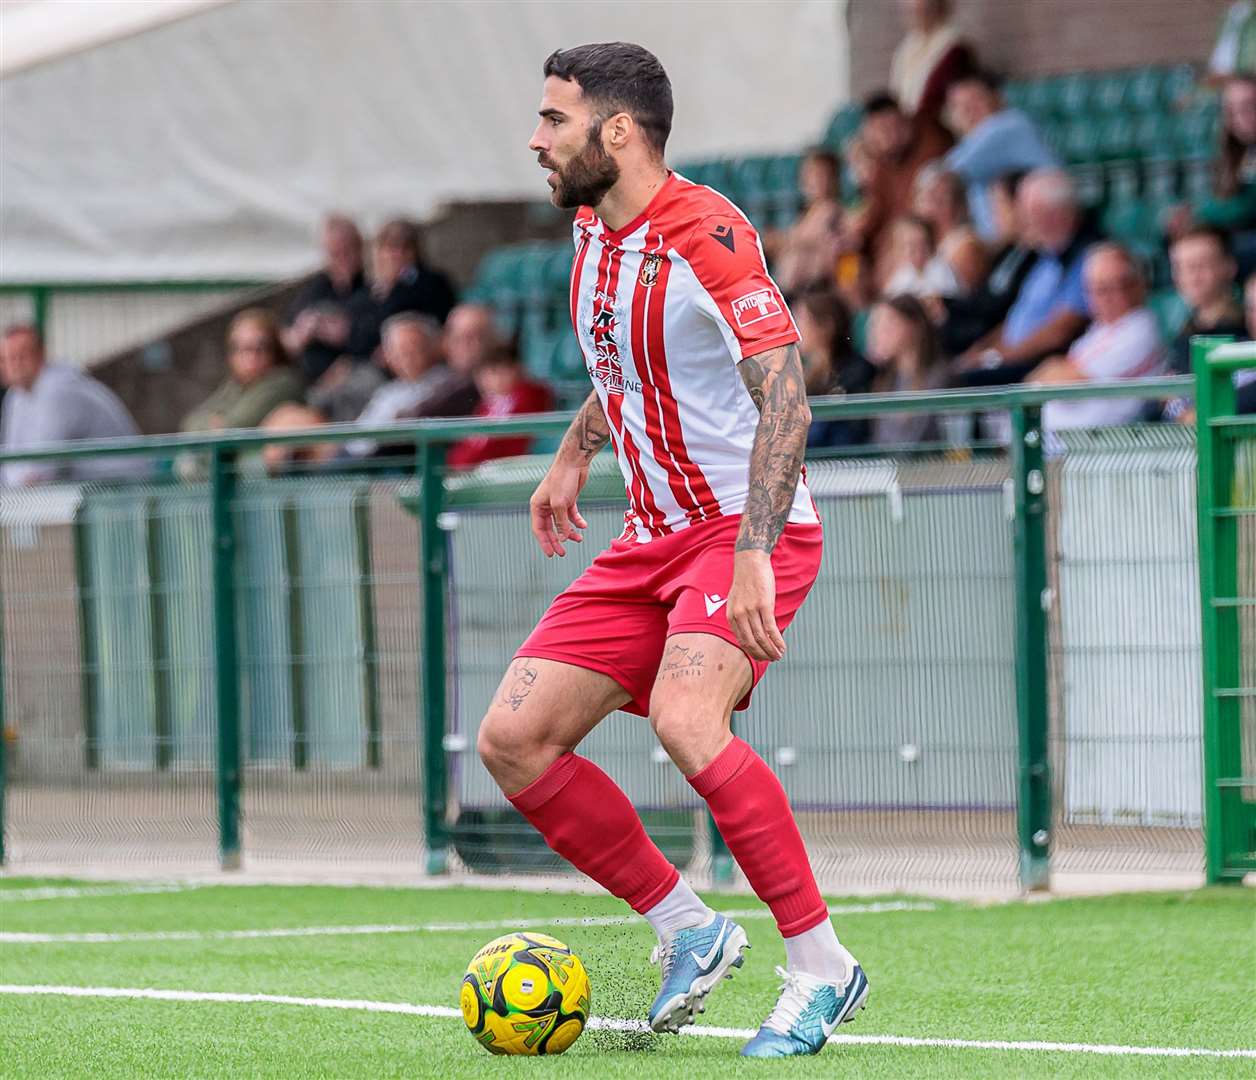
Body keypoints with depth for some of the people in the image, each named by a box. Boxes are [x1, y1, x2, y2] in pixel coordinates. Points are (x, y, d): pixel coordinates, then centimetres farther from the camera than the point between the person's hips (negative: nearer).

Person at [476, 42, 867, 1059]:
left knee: (685, 719, -32)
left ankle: (820, 965, -20)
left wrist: (753, 556, -33)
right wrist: (574, 455, 28)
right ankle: (687, 928, 12)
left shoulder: (706, 234, -19)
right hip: (654, 539, 9)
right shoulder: (595, 231, 8)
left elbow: (785, 396, -26)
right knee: (513, 739, -1)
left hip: (750, 530, -9)